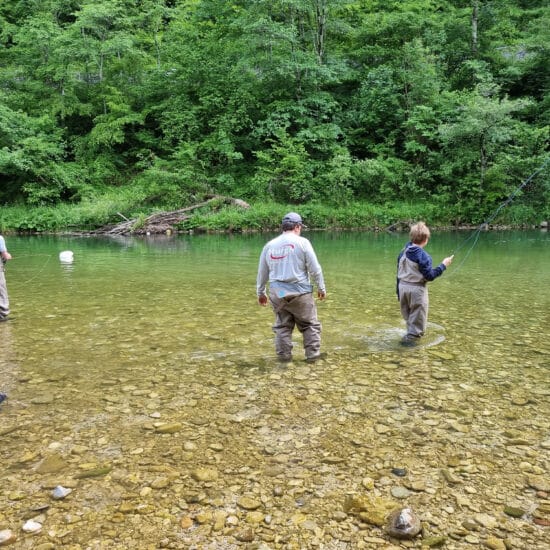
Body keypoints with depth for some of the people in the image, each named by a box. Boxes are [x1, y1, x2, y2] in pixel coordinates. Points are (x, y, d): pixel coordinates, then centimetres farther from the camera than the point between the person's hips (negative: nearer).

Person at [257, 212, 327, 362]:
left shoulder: (269, 245, 7)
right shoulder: (302, 242, -5)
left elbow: (262, 273, 15)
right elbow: (315, 268, -5)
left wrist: (260, 292, 26)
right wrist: (321, 288, 6)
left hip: (277, 293, 4)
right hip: (300, 292, -3)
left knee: (282, 326, 13)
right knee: (310, 324, 9)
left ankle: (284, 355, 15)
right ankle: (312, 354, 10)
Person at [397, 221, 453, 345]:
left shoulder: (403, 252, 3)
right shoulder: (423, 256, -17)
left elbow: (399, 274, 9)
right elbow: (430, 276, -15)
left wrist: (399, 292, 18)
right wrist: (443, 265, -5)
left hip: (403, 287, 7)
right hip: (417, 289, -7)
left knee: (408, 315, 22)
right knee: (417, 316, 8)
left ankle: (412, 333, 37)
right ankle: (411, 337, 8)